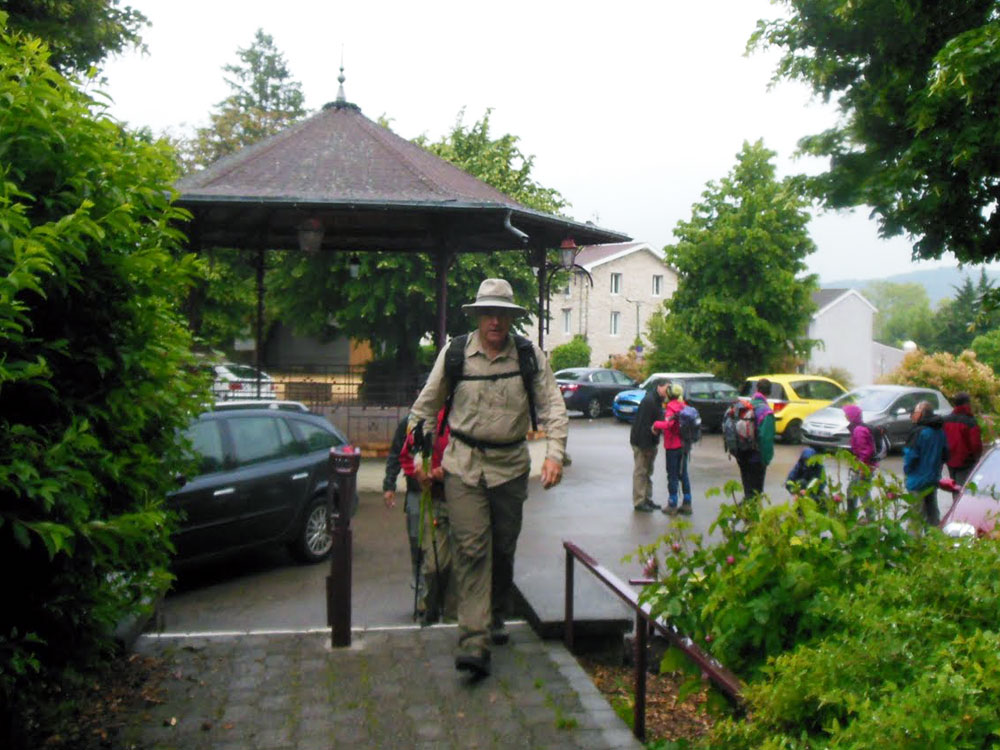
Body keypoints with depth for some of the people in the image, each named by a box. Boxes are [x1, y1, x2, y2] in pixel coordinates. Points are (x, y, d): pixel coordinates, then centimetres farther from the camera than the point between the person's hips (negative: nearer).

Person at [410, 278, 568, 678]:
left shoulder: (529, 356, -1)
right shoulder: (454, 353, -2)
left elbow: (552, 407, 0)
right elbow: (425, 407, 9)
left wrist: (554, 453, -14)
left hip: (510, 465, 2)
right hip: (463, 465, -1)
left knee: (504, 548, 12)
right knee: (471, 548, -11)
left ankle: (495, 616, 35)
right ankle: (474, 640, -13)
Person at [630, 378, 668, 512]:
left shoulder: (657, 401, 11)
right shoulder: (648, 401, -20)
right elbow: (644, 424, -24)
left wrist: (651, 445, 11)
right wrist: (646, 446, -23)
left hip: (649, 442, 10)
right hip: (641, 442, -10)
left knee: (648, 472, 16)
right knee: (640, 472, -3)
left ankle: (647, 499, 25)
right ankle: (639, 502, 3)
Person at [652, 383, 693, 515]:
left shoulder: (671, 407, -16)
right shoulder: (684, 407, 8)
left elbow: (668, 424, -32)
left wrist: (656, 424, -18)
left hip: (673, 446, -7)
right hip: (684, 445, 7)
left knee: (672, 476, 1)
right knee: (683, 474, 14)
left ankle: (672, 505, 6)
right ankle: (687, 504, 17)